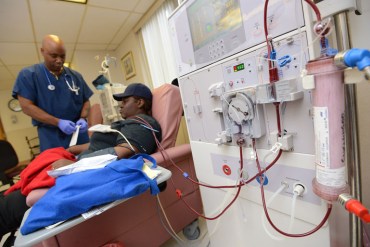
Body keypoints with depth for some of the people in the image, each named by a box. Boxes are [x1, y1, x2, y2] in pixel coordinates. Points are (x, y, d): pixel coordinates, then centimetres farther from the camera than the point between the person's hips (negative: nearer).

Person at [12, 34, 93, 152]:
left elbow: (86, 101, 10)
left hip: (80, 135, 3)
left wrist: (82, 119, -10)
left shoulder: (75, 76, 8)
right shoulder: (28, 75, 0)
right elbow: (27, 106, -7)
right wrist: (58, 122, -19)